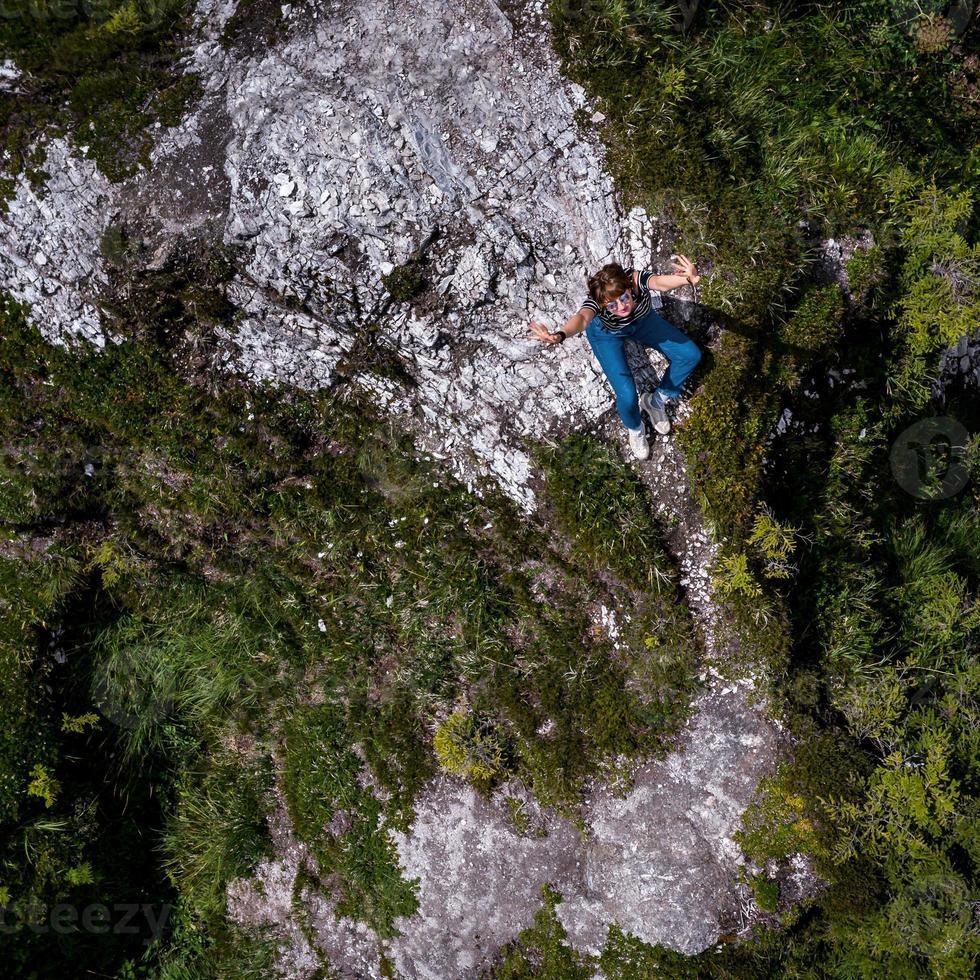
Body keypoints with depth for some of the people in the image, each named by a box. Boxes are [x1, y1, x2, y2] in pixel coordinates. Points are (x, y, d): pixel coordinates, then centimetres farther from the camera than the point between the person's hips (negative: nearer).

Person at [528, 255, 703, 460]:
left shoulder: (637, 280, -42)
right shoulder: (596, 302, -44)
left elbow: (661, 282, -63)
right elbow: (582, 317, -66)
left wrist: (690, 279, -84)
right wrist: (561, 335, -88)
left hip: (642, 320, 3)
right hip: (606, 333, -3)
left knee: (691, 355, -4)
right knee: (627, 395, -17)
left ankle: (657, 401, 21)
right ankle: (635, 428, 20)